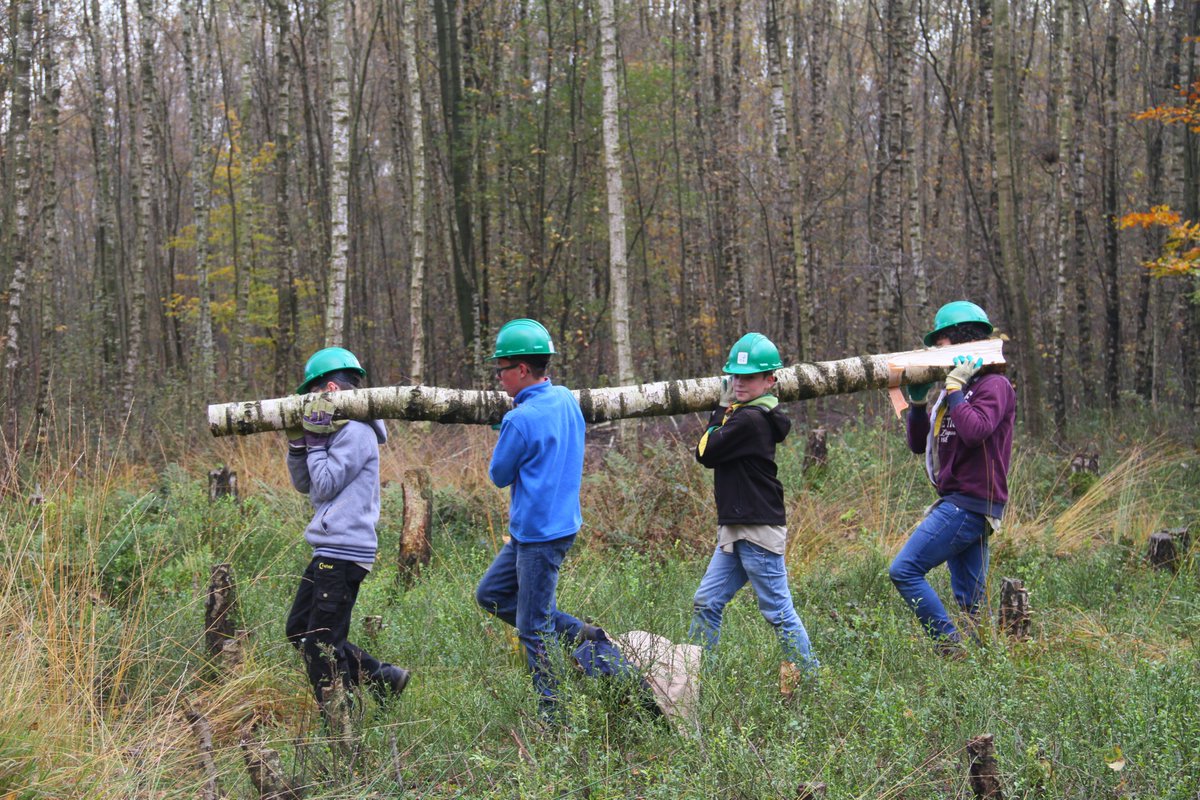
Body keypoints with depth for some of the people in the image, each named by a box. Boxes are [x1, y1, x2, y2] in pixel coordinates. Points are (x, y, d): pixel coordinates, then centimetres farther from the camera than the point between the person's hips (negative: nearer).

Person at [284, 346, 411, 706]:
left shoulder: (355, 432, -13)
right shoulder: (340, 430, 17)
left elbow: (325, 486, -17)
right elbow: (304, 484, 18)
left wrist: (316, 438, -10)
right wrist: (297, 440, 6)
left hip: (343, 552, -11)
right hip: (329, 551, 11)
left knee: (321, 647, -6)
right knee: (299, 631, 17)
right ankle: (382, 677, 16)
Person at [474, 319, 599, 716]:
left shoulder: (522, 419, -21)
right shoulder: (567, 400, 6)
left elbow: (499, 475, -7)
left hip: (539, 533, -9)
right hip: (560, 519, 9)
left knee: (533, 627, 0)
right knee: (491, 594, 18)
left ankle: (554, 713, 8)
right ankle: (578, 633, 16)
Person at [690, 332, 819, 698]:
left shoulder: (749, 419, -17)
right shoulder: (749, 415, 14)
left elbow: (706, 453, -14)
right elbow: (712, 451, 15)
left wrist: (721, 412, 0)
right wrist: (724, 409, 7)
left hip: (759, 532, -10)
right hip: (734, 531, 10)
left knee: (778, 610, -3)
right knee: (706, 602, 11)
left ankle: (808, 677, 6)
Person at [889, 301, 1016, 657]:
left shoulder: (993, 385, -7)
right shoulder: (958, 387, 20)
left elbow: (975, 430, -27)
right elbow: (918, 444, 18)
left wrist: (954, 390, -15)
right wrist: (917, 401, 5)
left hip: (971, 503, -9)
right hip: (961, 504, 9)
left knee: (904, 570, -13)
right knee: (970, 604, 8)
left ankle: (951, 647, -13)